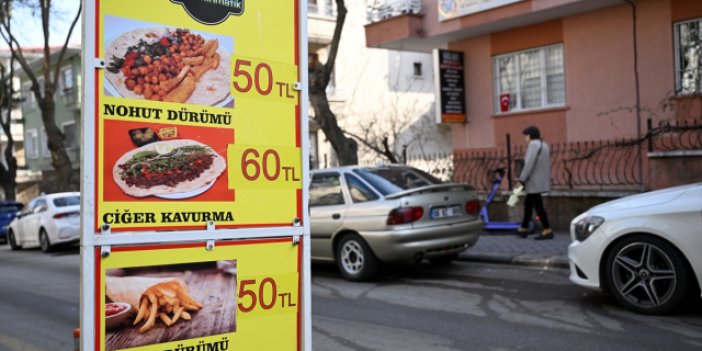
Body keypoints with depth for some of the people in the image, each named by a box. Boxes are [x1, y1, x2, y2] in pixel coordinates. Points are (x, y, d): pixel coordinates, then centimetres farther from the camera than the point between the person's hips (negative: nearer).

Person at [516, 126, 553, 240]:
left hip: (534, 182, -10)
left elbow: (529, 164, -20)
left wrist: (522, 179, -15)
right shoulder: (544, 145, 15)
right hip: (541, 181, 10)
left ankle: (547, 231, -4)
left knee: (538, 205, -5)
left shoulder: (534, 144, -13)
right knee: (528, 203, 16)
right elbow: (546, 165, 15)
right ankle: (523, 229, 23)